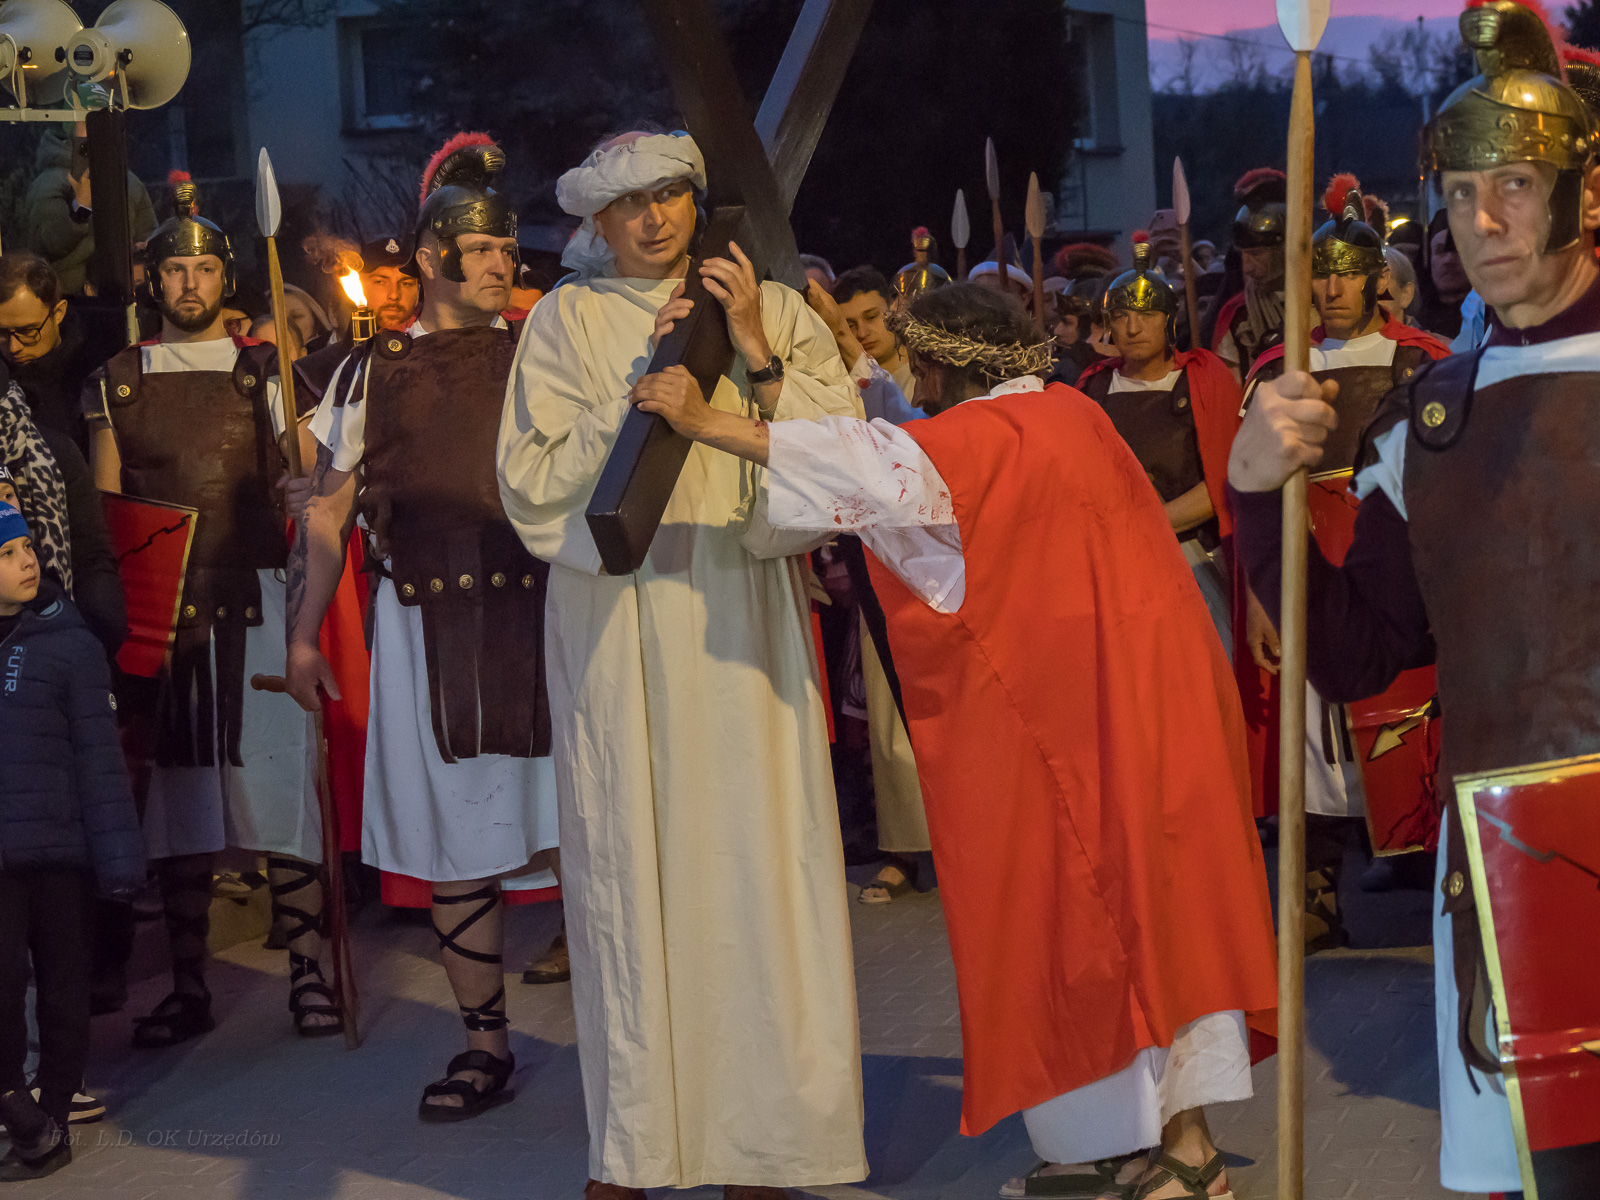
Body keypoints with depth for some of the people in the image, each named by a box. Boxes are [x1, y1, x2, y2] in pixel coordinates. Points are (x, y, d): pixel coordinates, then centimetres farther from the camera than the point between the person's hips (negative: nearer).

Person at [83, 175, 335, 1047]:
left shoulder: (264, 372, 9)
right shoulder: (117, 383, 11)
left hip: (255, 602, -1)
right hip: (160, 610, 1)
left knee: (275, 775, -7)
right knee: (177, 789, 3)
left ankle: (308, 972, 0)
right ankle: (188, 986, 10)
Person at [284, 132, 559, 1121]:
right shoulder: (373, 373, 9)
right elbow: (326, 515, 11)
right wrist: (303, 636, 6)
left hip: (540, 616, -1)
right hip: (426, 625, 1)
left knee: (568, 825, -5)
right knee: (456, 844, 5)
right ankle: (487, 1046, 14)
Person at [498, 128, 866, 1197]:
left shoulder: (772, 309, 10)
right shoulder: (568, 322, 7)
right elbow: (537, 485, -2)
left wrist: (757, 357, -9)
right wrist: (641, 381, -8)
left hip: (743, 617, 1)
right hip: (617, 619, -1)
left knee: (754, 857, -3)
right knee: (628, 866, -2)